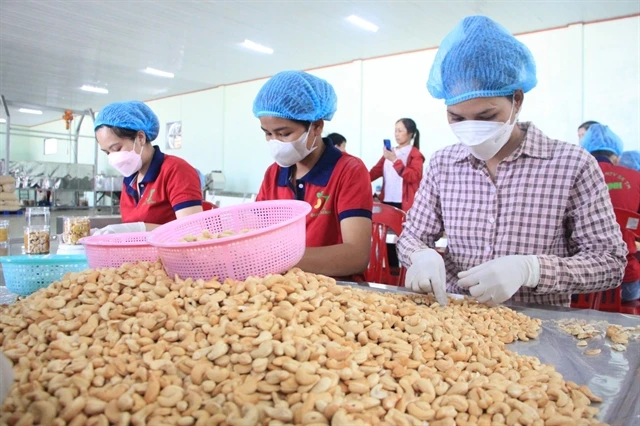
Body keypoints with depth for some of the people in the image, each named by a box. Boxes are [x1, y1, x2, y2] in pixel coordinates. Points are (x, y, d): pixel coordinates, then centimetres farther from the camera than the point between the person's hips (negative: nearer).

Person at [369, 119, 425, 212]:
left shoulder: (416, 155, -1)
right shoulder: (390, 152, 18)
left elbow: (413, 177, -15)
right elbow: (377, 170, 12)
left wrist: (395, 160, -17)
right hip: (387, 201, 6)